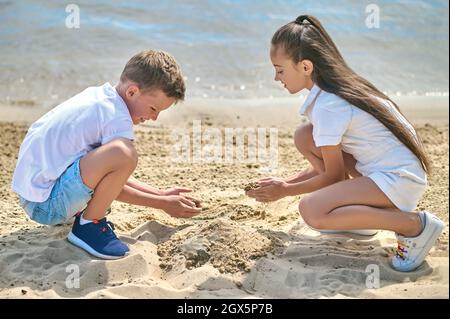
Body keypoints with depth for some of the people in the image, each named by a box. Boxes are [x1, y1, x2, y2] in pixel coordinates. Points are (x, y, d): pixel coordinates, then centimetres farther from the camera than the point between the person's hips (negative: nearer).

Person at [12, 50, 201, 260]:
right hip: (45, 204, -10)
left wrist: (160, 193, 16)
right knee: (124, 154, -30)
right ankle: (88, 225, -8)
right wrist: (163, 203, -1)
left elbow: (112, 179, 18)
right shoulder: (117, 119, -18)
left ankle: (72, 213, 15)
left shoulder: (98, 96, 11)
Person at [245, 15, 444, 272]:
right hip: (385, 167, 10)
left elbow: (332, 175, -12)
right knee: (304, 137, 6)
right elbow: (331, 160, 15)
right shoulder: (339, 86, 8)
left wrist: (285, 190, 0)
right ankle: (356, 210, 13)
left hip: (399, 178, -10)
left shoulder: (327, 106, -21)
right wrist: (289, 181, 12)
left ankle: (415, 225, -14)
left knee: (311, 210, -24)